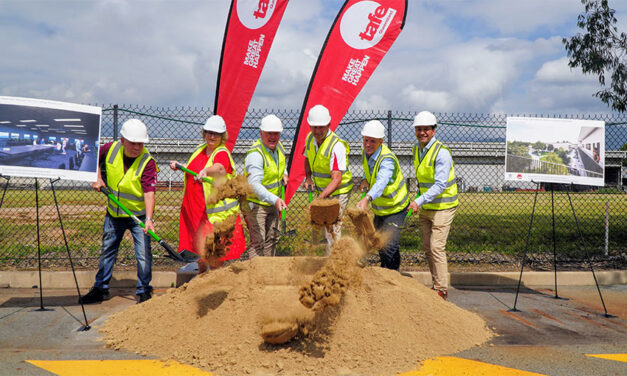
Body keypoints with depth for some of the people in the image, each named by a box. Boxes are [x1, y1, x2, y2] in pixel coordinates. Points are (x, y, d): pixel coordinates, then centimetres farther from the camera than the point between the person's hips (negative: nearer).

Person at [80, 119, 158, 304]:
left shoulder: (147, 162, -22)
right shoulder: (111, 149, -10)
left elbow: (149, 192, -30)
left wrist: (149, 218, -40)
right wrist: (98, 178, -2)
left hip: (139, 214, -4)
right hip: (114, 213, 5)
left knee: (143, 254, -7)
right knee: (107, 250, 16)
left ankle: (144, 291, 10)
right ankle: (100, 289, 32)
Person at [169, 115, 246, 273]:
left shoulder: (222, 154, -15)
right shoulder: (201, 149, 10)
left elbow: (220, 168, -42)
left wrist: (206, 171, -60)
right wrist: (179, 166, 17)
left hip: (214, 209, -8)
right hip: (195, 208, 8)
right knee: (197, 244, 19)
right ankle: (202, 275, 41)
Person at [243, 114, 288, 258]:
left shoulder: (278, 145, -2)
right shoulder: (255, 154, -29)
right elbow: (254, 184, -40)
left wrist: (284, 173, 6)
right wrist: (275, 199, -52)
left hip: (273, 202, 8)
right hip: (256, 204, -8)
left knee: (272, 238, 19)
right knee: (258, 242, -12)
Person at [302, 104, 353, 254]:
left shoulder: (336, 146, -26)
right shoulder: (309, 138, -3)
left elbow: (336, 180, -32)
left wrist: (320, 199, -43)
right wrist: (308, 177, 1)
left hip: (338, 192, -8)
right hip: (322, 190, 8)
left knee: (332, 230, -12)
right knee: (322, 224, 16)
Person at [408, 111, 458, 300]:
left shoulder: (441, 153, -18)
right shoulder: (416, 149, 7)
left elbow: (440, 185, -24)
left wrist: (419, 201, -32)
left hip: (442, 207, -8)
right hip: (425, 208, 8)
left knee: (437, 247, -9)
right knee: (427, 248, 9)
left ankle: (441, 289, 1)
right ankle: (436, 284, 20)